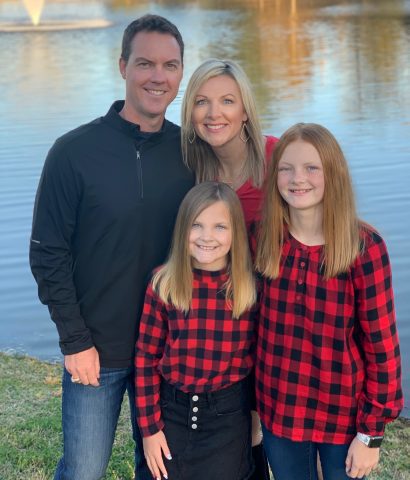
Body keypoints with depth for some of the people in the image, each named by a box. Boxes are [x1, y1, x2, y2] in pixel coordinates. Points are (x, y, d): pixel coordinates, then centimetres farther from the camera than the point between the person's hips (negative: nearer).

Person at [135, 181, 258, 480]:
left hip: (229, 416, -1)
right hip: (173, 411, 1)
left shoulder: (251, 287, -7)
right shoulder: (164, 284, -7)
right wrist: (150, 427, -4)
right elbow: (146, 357, -3)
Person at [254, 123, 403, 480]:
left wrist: (371, 432, -10)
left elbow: (382, 345, -11)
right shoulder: (265, 239, -4)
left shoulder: (364, 246, -15)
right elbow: (258, 324, 6)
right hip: (278, 412, 3)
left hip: (345, 415, -3)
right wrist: (254, 402, 7)